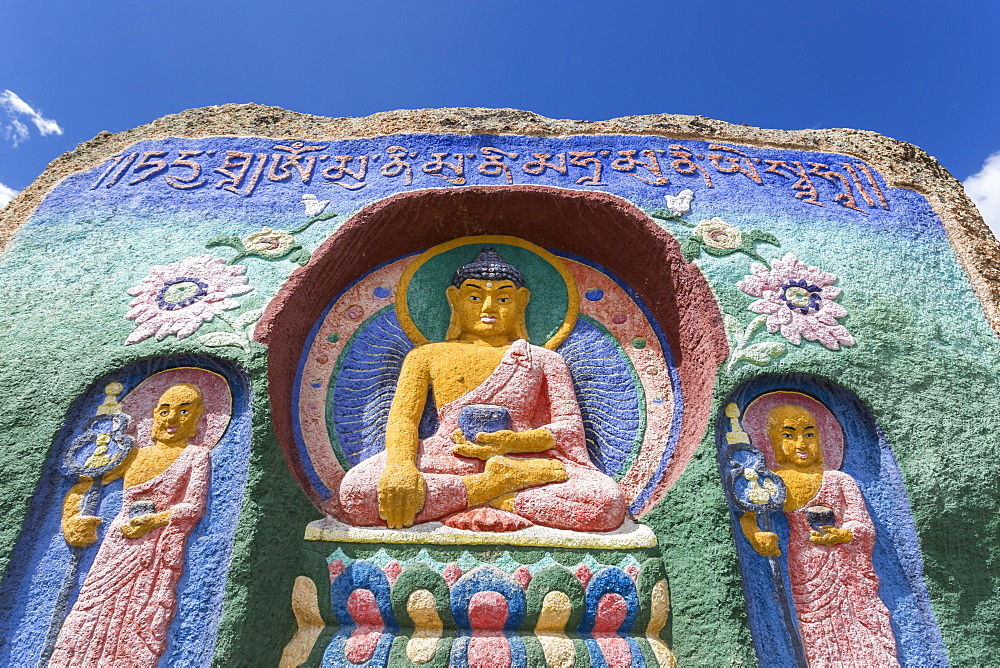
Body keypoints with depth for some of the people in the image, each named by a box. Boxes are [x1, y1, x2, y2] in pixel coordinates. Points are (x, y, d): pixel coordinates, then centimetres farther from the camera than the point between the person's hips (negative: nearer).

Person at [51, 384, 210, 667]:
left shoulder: (195, 456, 4)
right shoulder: (136, 455, 16)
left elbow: (194, 507, -6)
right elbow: (85, 483, 21)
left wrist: (150, 522, -12)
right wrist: (71, 516, 6)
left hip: (159, 547, -4)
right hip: (118, 545, 4)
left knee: (140, 620, -7)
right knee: (95, 610, -1)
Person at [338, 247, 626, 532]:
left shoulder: (545, 360, 21)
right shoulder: (427, 355, 21)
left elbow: (570, 427, 11)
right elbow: (402, 417, 8)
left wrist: (516, 442, -11)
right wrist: (400, 467, -17)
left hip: (521, 458, 0)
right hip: (447, 460, 1)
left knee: (608, 500, -29)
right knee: (355, 488, -29)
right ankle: (489, 487, -21)